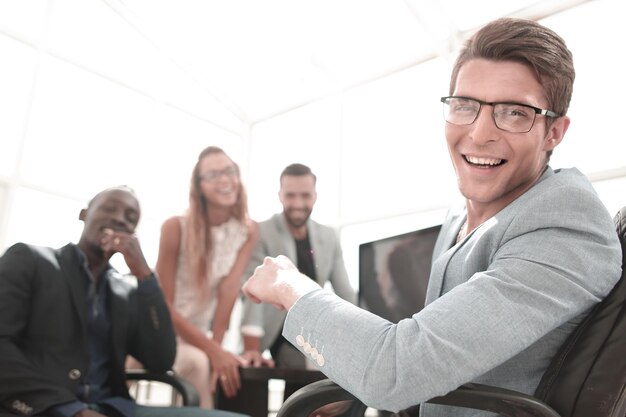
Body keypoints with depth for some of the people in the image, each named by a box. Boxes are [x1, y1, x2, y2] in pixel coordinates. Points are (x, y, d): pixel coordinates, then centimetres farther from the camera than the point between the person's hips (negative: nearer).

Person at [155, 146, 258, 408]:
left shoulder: (248, 230, -7)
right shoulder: (176, 226, -18)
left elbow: (230, 287, -14)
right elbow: (163, 305, -17)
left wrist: (216, 346, -23)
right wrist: (213, 350, -24)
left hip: (200, 334, 4)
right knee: (198, 362, -30)